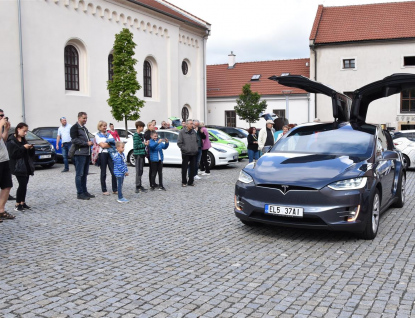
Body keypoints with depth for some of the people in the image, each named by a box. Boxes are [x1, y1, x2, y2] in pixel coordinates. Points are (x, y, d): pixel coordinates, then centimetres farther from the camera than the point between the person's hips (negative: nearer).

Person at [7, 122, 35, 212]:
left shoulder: (23, 140, 16)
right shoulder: (11, 141, -8)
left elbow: (31, 154, 20)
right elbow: (13, 154, -18)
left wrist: (31, 148, -1)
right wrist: (23, 148, -21)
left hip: (26, 166, 8)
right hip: (18, 167, -7)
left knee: (24, 184, 9)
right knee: (22, 184, -11)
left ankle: (23, 203, 18)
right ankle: (17, 204, -2)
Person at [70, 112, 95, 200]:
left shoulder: (84, 128, 22)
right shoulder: (75, 128, -5)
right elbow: (74, 140, -14)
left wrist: (90, 142, 9)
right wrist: (87, 143, -15)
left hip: (87, 153, 8)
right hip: (79, 154, -8)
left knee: (85, 174, 12)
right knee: (79, 174, -5)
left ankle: (84, 191, 17)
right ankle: (80, 193, -3)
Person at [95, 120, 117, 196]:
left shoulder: (109, 134, 17)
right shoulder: (97, 135, 3)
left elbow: (114, 142, 6)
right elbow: (102, 145, -9)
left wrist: (106, 144, -8)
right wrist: (111, 144, -2)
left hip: (110, 154, 4)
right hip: (103, 154, -4)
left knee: (114, 172, -2)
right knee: (103, 173, 2)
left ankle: (115, 189, 5)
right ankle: (104, 190, 9)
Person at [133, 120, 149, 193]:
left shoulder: (141, 135, 15)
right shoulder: (136, 135, -13)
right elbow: (136, 146, -18)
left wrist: (145, 143, 8)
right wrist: (144, 144, -14)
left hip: (142, 154, 9)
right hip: (138, 154, -9)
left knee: (141, 171, 12)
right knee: (139, 171, -7)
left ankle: (139, 185, 19)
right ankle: (138, 187, -5)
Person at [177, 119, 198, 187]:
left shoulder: (194, 132, 8)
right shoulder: (182, 132, -6)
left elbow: (197, 140, 21)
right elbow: (179, 143, -7)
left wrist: (196, 148, 11)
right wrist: (184, 149, -11)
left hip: (193, 153, 5)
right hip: (185, 153, -5)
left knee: (192, 168, 8)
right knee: (184, 168, 2)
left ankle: (191, 181, 18)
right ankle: (184, 182, 12)